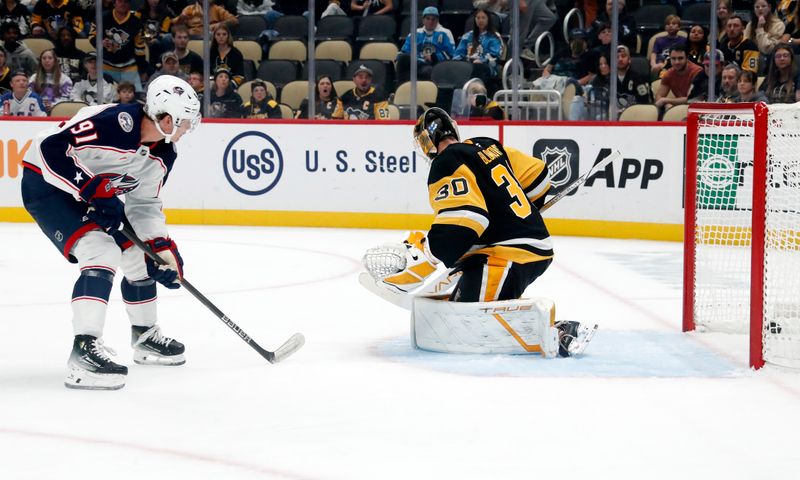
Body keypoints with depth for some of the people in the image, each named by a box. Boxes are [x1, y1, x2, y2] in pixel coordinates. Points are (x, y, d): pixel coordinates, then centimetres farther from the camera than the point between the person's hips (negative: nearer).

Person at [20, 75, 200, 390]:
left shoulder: (163, 154, -3)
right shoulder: (115, 122, -31)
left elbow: (145, 204, 7)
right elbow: (50, 147, -32)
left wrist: (163, 247, -3)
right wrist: (91, 191, -31)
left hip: (97, 195, 10)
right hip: (47, 184, -9)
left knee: (139, 253, 13)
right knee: (103, 252, -25)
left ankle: (145, 336, 33)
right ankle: (84, 352, -28)